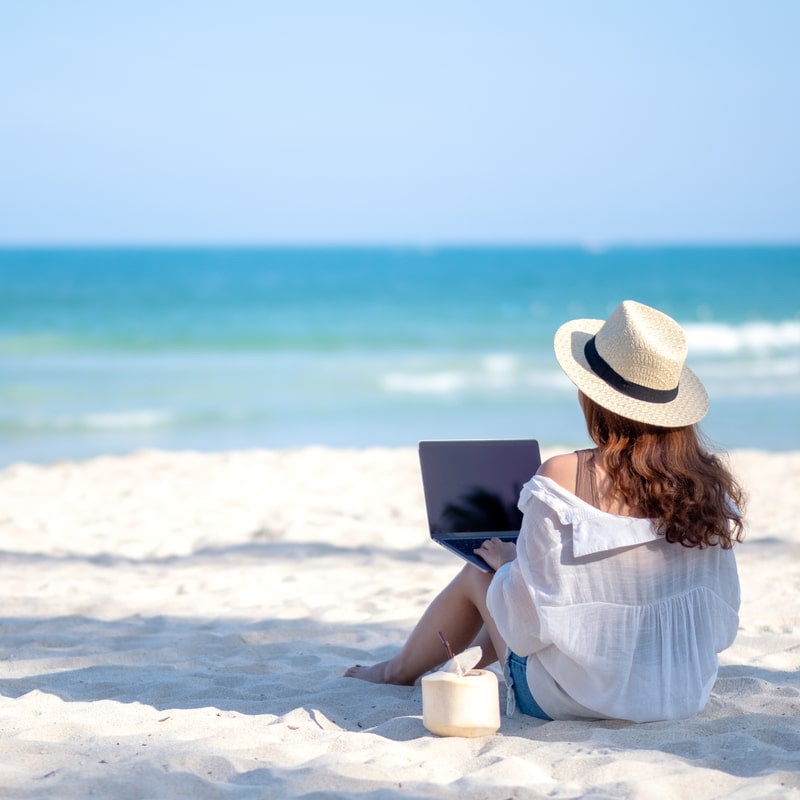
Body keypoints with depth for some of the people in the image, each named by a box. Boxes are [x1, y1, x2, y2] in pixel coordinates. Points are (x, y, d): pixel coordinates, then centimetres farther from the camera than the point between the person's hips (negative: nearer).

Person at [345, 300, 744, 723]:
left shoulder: (563, 478, -22)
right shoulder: (710, 481, -9)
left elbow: (530, 618, -17)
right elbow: (721, 623, 1)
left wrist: (507, 562, 5)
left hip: (573, 700, -5)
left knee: (477, 574, 25)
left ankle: (399, 670, 52)